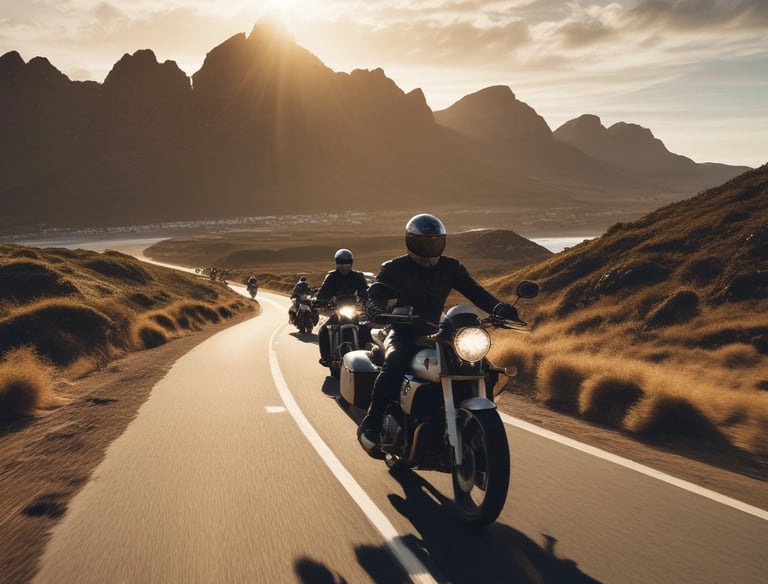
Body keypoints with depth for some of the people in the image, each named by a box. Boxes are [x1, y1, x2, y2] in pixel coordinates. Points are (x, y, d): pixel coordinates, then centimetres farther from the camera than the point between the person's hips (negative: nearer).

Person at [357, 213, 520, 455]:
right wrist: (381, 313, -43)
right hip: (402, 335, -4)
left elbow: (475, 291, -4)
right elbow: (374, 299, -18)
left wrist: (499, 308, -26)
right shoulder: (394, 268, -4)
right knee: (395, 363, -37)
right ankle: (370, 426, -25)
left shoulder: (451, 268, 7)